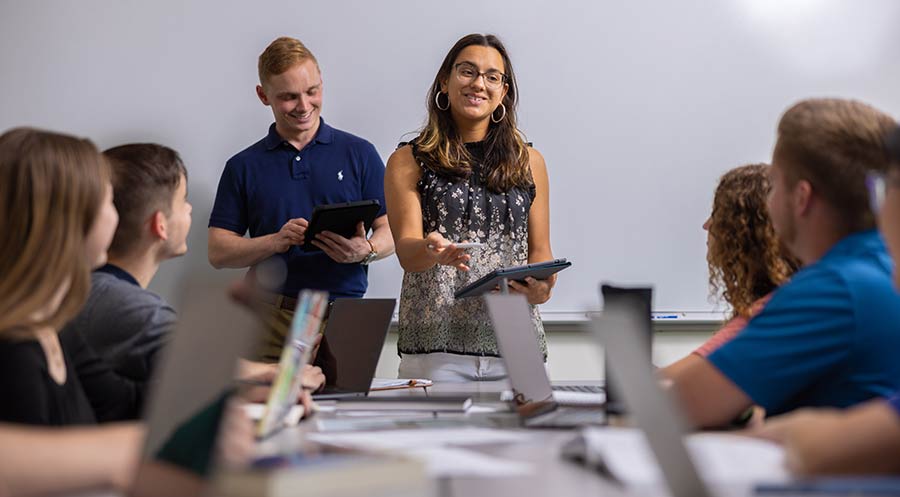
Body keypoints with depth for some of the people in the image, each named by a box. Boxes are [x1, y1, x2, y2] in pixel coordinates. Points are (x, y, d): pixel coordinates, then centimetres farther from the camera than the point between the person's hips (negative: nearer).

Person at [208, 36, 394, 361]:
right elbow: (218, 252, 9)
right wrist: (276, 242, -8)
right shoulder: (244, 166, 13)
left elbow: (391, 230, 10)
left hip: (345, 313, 0)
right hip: (271, 318, 0)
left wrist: (365, 250, -12)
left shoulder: (359, 154, 13)